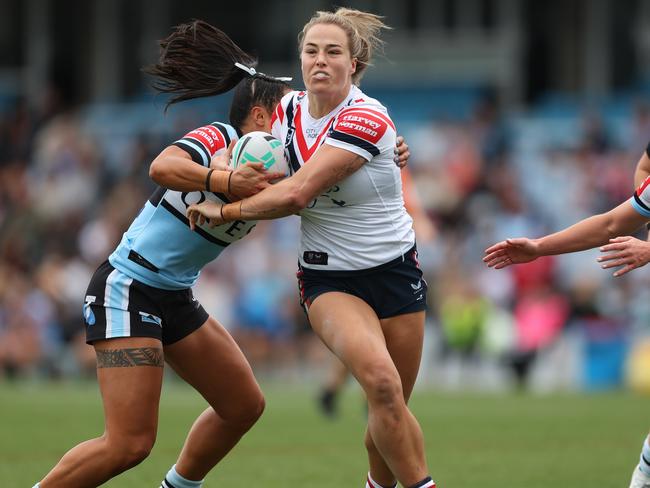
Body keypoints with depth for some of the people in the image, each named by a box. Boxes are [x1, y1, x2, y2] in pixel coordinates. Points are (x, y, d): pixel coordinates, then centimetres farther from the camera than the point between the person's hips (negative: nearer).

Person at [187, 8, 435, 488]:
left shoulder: (367, 119, -20)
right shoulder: (288, 108, -3)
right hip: (329, 277, 1)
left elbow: (297, 194, -23)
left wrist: (227, 211, -13)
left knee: (393, 411, 5)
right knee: (381, 382, -25)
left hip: (395, 270, -1)